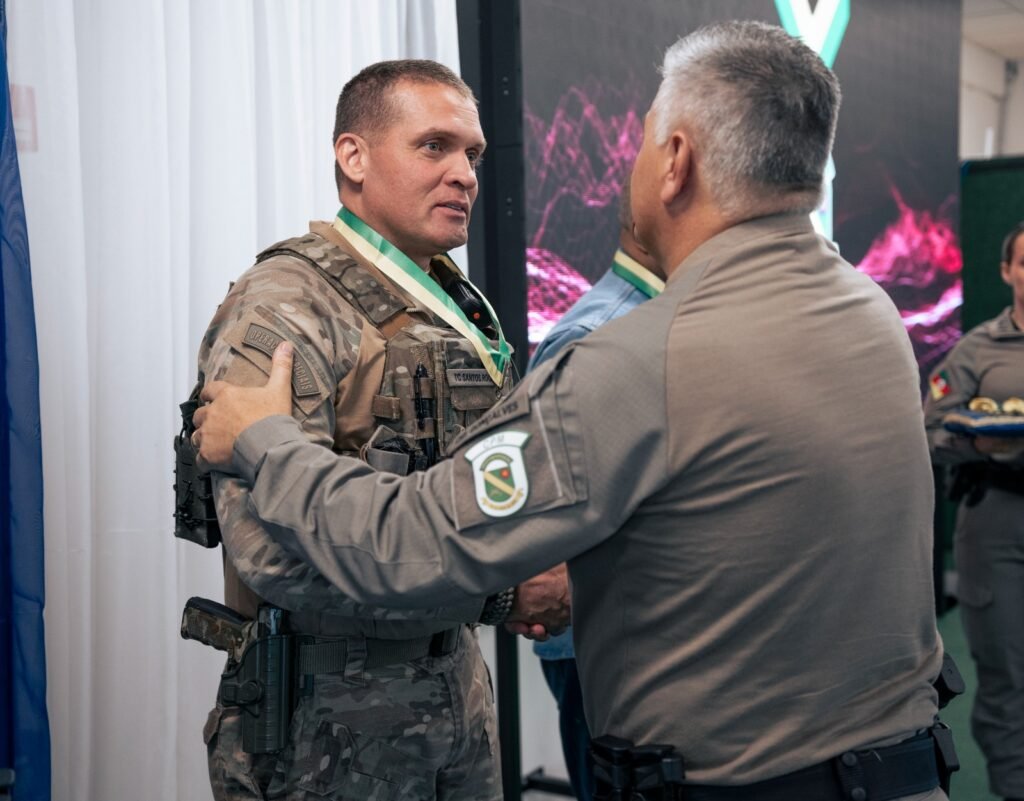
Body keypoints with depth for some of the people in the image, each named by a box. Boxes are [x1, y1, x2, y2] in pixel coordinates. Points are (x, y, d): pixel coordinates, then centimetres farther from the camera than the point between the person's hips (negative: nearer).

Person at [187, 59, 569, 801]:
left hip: (457, 685, 7)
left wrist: (536, 572, -3)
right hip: (331, 719, -7)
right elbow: (278, 554, -27)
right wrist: (500, 590, -23)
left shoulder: (466, 313, 9)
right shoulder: (283, 307, -17)